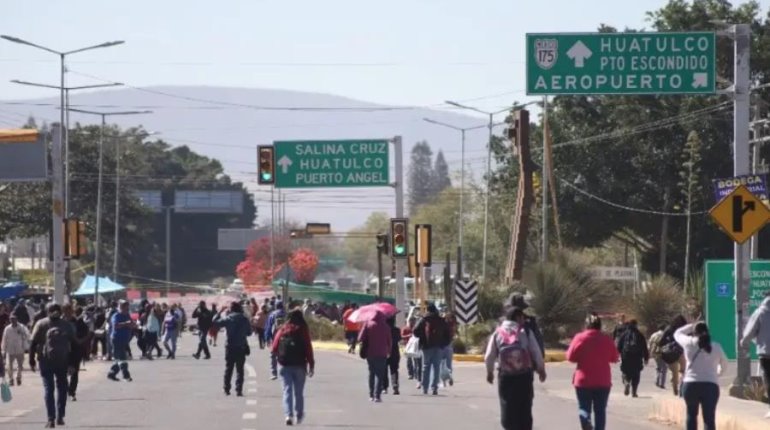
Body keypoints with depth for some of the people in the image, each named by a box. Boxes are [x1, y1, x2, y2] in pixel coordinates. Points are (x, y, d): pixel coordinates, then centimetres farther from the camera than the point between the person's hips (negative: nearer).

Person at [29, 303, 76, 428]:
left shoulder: (41, 324, 2)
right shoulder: (67, 325, 7)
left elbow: (33, 343, -5)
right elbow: (73, 343, 5)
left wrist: (32, 360, -2)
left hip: (45, 361, -2)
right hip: (62, 361, 2)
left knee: (48, 389, 0)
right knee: (61, 388, 15)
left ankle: (51, 419, -9)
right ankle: (60, 417, 13)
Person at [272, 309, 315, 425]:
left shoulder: (282, 330, 0)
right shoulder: (303, 330, -4)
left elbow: (274, 348, 0)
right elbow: (309, 349, -8)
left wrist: (279, 356, 21)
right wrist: (311, 365, -2)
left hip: (285, 365, 0)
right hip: (300, 365, 0)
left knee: (287, 390, -1)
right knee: (299, 392, 13)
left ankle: (288, 414, -18)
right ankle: (299, 416, 21)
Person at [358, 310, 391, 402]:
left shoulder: (368, 324, -3)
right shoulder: (385, 326, -3)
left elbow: (360, 338, -8)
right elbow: (389, 340, 2)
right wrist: (389, 351, 16)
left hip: (370, 353, 1)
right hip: (381, 354, -1)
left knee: (371, 373, 16)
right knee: (380, 374, 0)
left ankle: (371, 395, 19)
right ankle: (377, 395, -11)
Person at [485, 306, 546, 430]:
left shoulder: (498, 333, 3)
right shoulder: (526, 332, -2)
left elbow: (489, 356, 2)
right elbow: (536, 353, -3)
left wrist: (490, 372, 18)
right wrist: (541, 369, 12)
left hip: (505, 376, 1)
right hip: (524, 375, -1)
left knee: (507, 409, 8)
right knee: (524, 409, 10)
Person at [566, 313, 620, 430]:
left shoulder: (580, 338, -7)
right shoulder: (607, 339, -2)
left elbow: (570, 356, -4)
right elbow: (615, 358, 7)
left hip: (583, 380, -1)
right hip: (603, 381, 1)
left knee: (584, 407, 5)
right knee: (600, 410, 9)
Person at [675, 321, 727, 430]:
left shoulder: (689, 343, 2)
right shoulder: (716, 347, 7)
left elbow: (677, 333, 21)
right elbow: (724, 364, 21)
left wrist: (691, 326, 29)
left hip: (691, 384, 0)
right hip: (711, 385, 0)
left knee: (691, 415, 17)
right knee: (709, 418, -2)